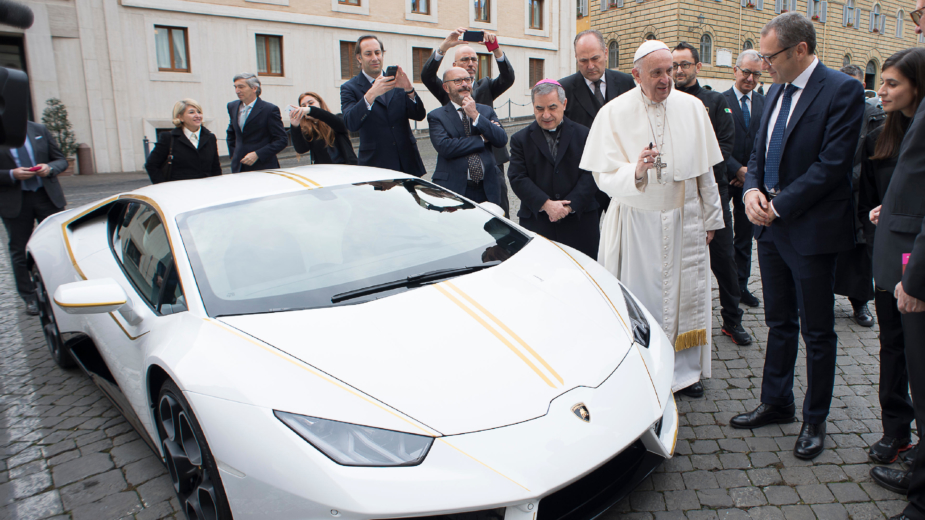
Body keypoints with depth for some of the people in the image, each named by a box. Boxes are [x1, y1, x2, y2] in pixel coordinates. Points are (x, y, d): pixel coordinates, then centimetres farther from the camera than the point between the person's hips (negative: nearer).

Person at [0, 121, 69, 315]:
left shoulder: (40, 130, 5)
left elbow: (61, 160, 8)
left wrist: (50, 168, -13)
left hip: (47, 196, 1)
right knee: (18, 251, 7)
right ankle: (29, 298, 18)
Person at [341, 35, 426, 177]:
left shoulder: (397, 82, 12)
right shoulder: (350, 88, 2)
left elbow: (420, 115, 2)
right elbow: (351, 124, -16)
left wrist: (408, 90, -16)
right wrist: (371, 94, -28)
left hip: (408, 163, 3)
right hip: (376, 164, -3)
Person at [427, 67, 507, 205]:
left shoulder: (486, 111, 13)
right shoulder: (437, 116, 2)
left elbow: (502, 140, -1)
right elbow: (445, 147, -15)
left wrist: (476, 115, -10)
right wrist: (482, 139, -7)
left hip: (488, 191, 3)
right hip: (453, 190, -3)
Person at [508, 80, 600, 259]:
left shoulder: (584, 135, 7)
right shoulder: (520, 139, 8)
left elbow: (590, 175, 0)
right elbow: (517, 178, -2)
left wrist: (569, 206, -13)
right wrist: (546, 204, -14)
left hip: (580, 222, 1)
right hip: (536, 223, 0)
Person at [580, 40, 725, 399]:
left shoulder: (692, 107, 3)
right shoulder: (614, 113, -6)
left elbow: (705, 170, 10)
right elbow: (604, 177, -11)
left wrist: (710, 218, 13)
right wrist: (635, 171, -30)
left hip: (684, 220, 3)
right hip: (637, 221, -3)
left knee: (686, 293, 10)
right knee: (640, 295, 0)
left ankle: (684, 369, 27)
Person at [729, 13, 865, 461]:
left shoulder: (842, 91, -12)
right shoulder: (777, 92, 11)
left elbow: (832, 164, -18)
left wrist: (780, 206, -17)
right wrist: (752, 190, -5)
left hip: (812, 231, -7)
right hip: (771, 226, 7)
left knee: (817, 332, 7)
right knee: (779, 323, 17)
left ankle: (815, 420, 23)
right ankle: (775, 403, 32)